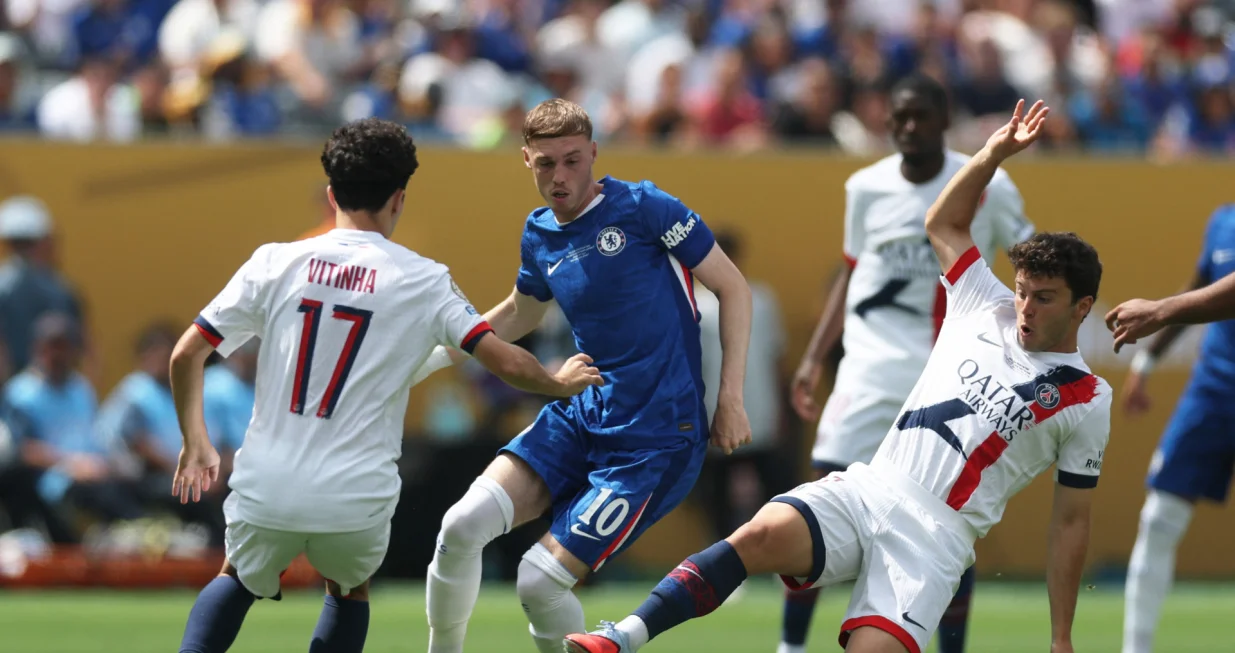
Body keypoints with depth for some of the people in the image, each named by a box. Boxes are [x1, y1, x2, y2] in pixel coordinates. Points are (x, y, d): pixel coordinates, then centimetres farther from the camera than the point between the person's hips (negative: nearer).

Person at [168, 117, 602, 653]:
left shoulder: (276, 262, 1)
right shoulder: (423, 281, -2)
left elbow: (186, 355, 1)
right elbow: (506, 362, -1)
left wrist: (195, 443, 15)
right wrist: (562, 383, 20)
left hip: (267, 488, 1)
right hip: (355, 499, -1)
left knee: (238, 579, 31)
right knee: (349, 589, 31)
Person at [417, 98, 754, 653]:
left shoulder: (643, 208, -10)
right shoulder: (540, 235, 8)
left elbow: (733, 288, -4)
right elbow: (518, 314, 30)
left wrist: (730, 398, -9)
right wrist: (428, 356, 21)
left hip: (656, 440, -6)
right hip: (578, 417, 6)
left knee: (540, 579, -13)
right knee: (463, 526, -13)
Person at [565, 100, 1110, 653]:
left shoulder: (1085, 402, 5)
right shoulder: (987, 311, 16)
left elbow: (1071, 524, 8)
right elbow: (943, 224, 27)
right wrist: (994, 154, 13)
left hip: (934, 538, -3)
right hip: (866, 489, 3)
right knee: (761, 536, -26)